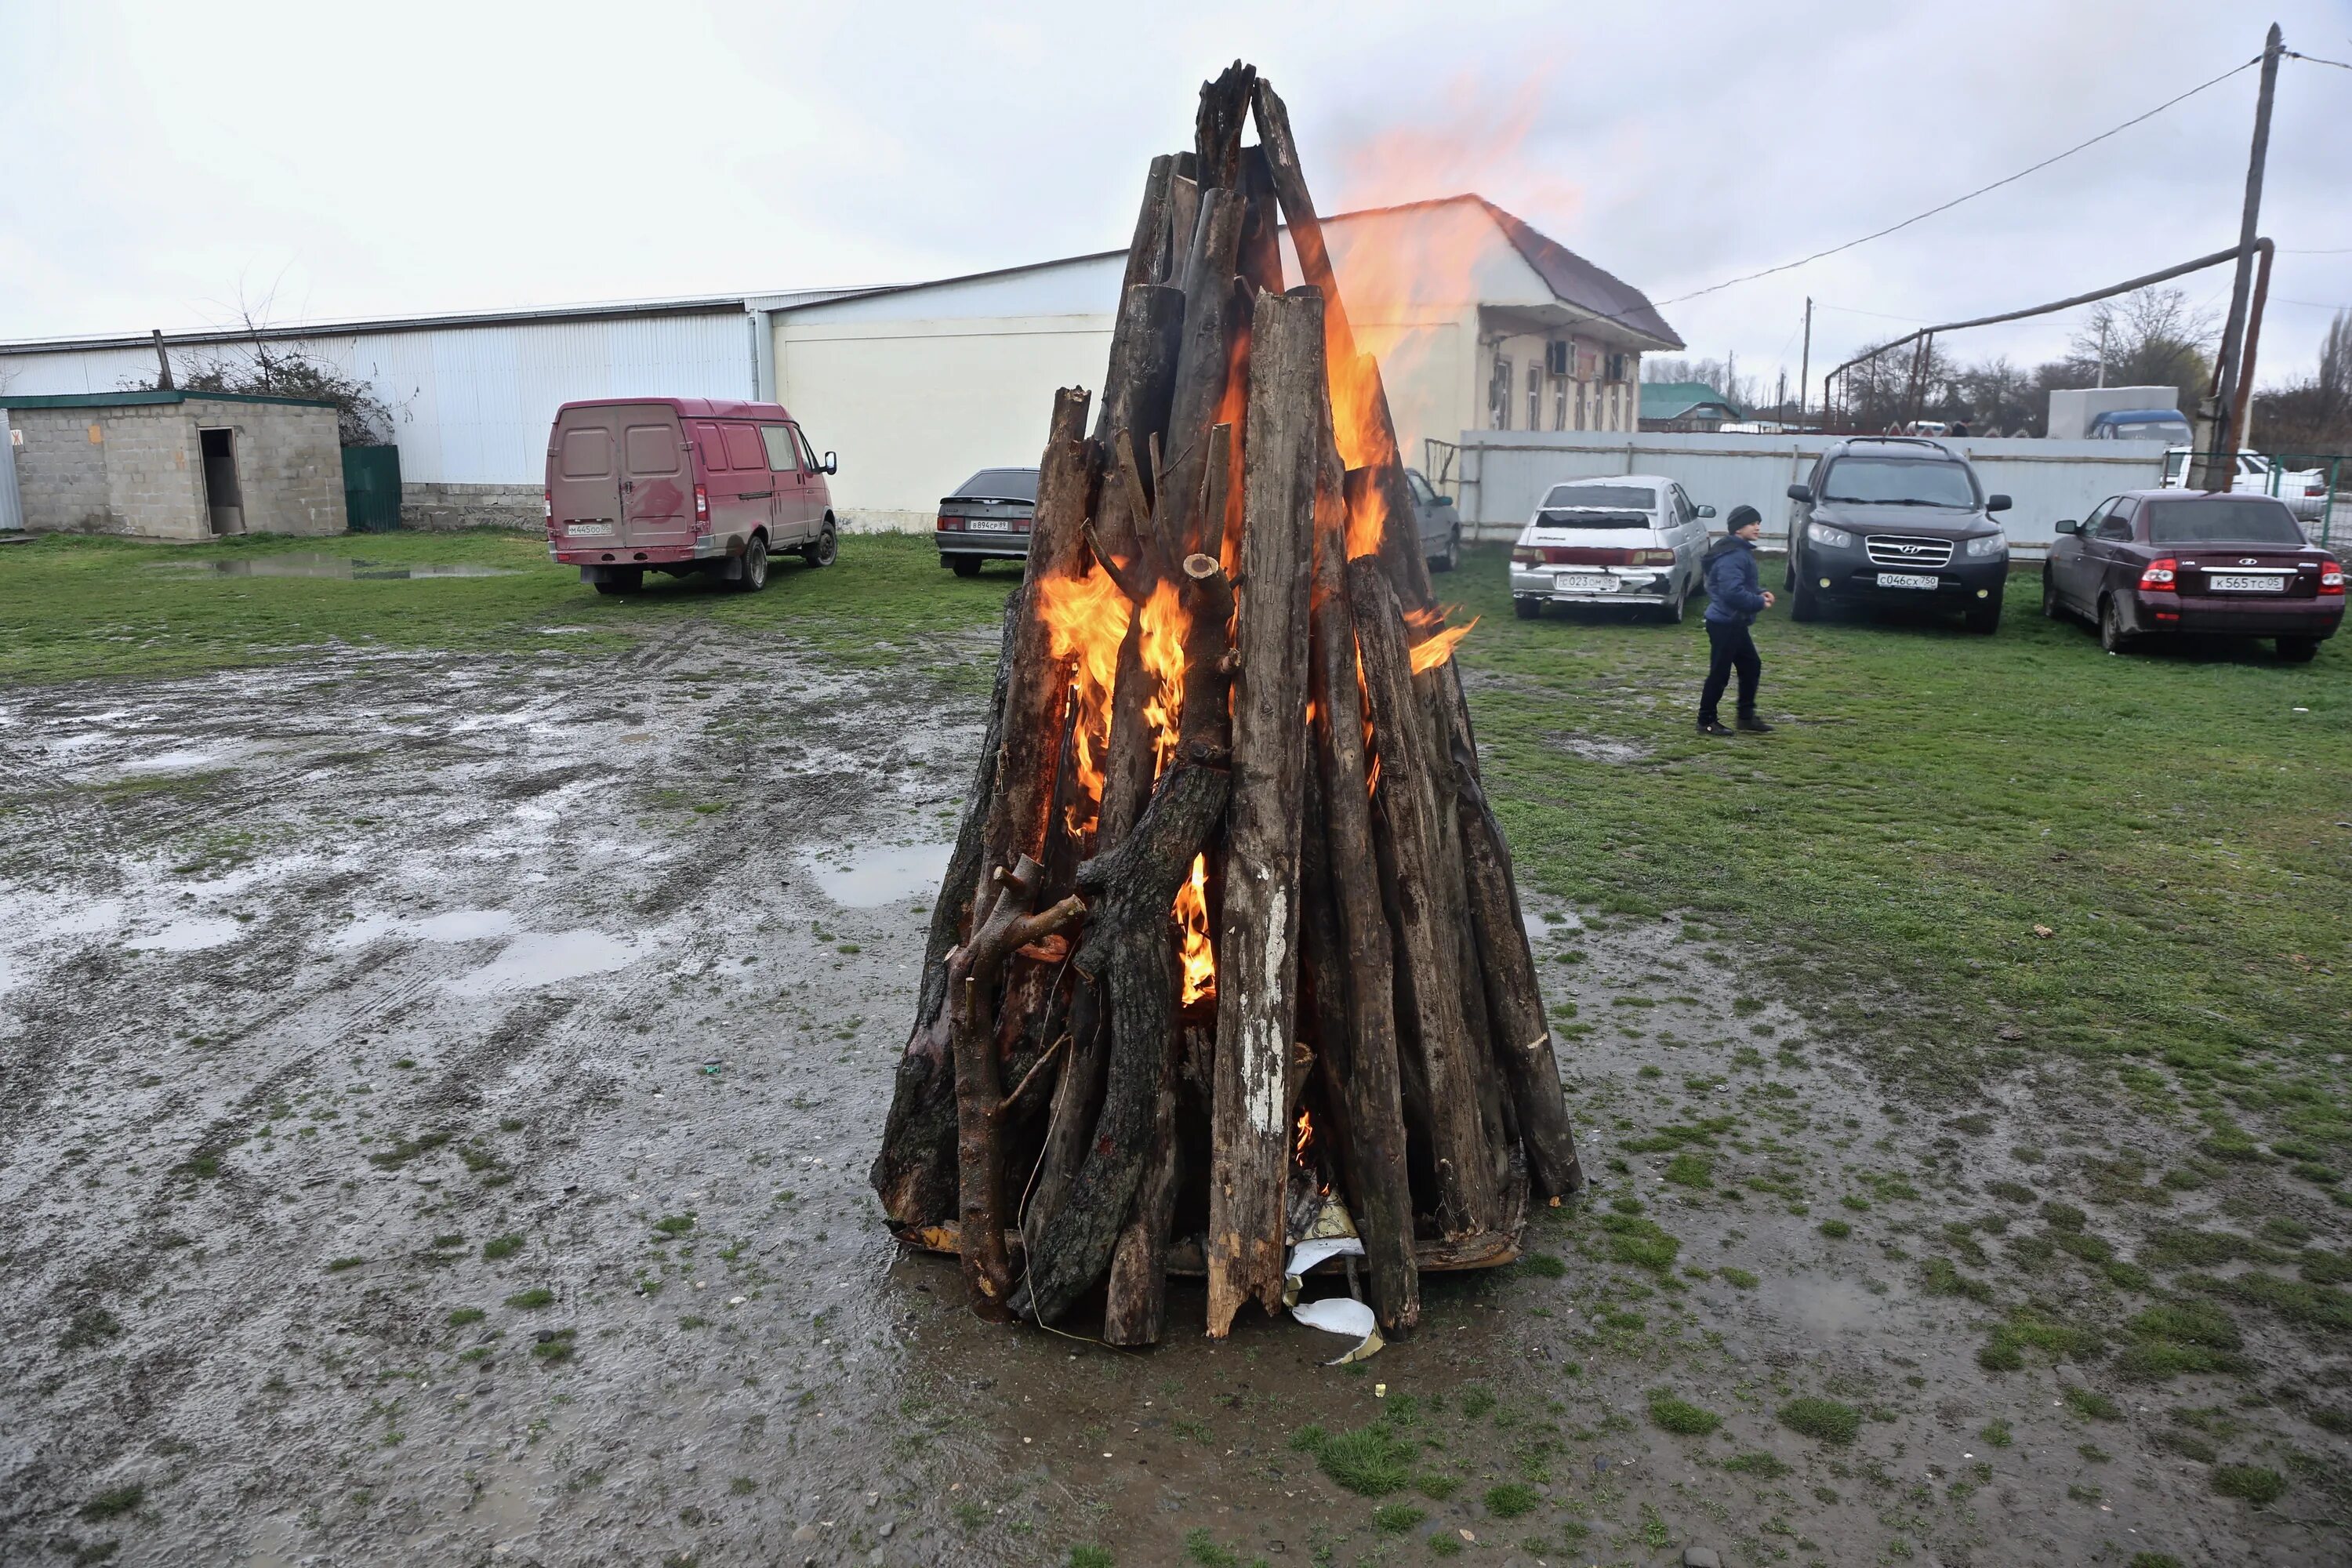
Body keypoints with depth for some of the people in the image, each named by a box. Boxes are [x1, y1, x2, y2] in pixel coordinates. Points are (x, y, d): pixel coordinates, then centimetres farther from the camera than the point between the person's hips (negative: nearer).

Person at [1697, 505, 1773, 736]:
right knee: (1720, 673, -3)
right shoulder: (1731, 556, -20)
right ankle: (1706, 721, 7)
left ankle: (1747, 717, 21)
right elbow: (1733, 592, -29)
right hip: (1724, 623, -11)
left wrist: (1760, 594, 4)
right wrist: (1760, 602, -17)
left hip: (1735, 623, 11)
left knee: (1751, 667, 14)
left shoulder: (1742, 552, 14)